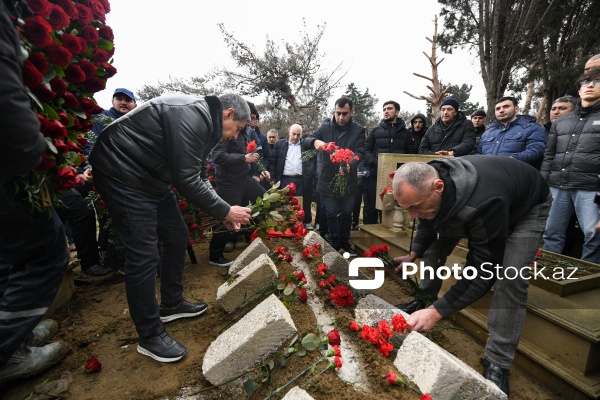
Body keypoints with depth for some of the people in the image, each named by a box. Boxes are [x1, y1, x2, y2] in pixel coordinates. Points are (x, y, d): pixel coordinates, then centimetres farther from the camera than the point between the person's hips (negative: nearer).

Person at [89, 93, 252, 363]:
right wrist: (226, 211, -17)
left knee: (177, 236, 12)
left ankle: (171, 304, 29)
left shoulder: (204, 121, 9)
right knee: (144, 256, -8)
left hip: (151, 179, 10)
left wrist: (223, 213, 6)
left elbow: (195, 177, 13)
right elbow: (186, 181, -27)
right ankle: (150, 335, 9)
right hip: (123, 175, -10)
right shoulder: (192, 115, -23)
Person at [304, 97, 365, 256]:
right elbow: (306, 141, -5)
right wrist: (315, 141, -30)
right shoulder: (325, 127, 0)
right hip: (328, 180, 0)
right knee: (331, 214, 7)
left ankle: (344, 242, 34)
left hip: (348, 181, 0)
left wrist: (349, 165, -39)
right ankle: (336, 244, 23)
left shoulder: (358, 130, -3)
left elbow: (359, 152, -16)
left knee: (346, 213, 15)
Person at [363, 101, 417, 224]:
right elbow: (366, 150, 4)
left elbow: (411, 153, 10)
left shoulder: (405, 132, 15)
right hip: (376, 175, 0)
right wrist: (375, 164, -13)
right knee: (371, 208, 3)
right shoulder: (376, 130, 12)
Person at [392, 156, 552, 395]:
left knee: (510, 279, -23)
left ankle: (497, 364, -8)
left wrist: (437, 312, -41)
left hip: (527, 207, -6)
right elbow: (428, 224, -3)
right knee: (434, 246, -3)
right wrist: (412, 255, -16)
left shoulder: (483, 204, -48)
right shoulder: (425, 184, -26)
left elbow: (484, 271, -39)